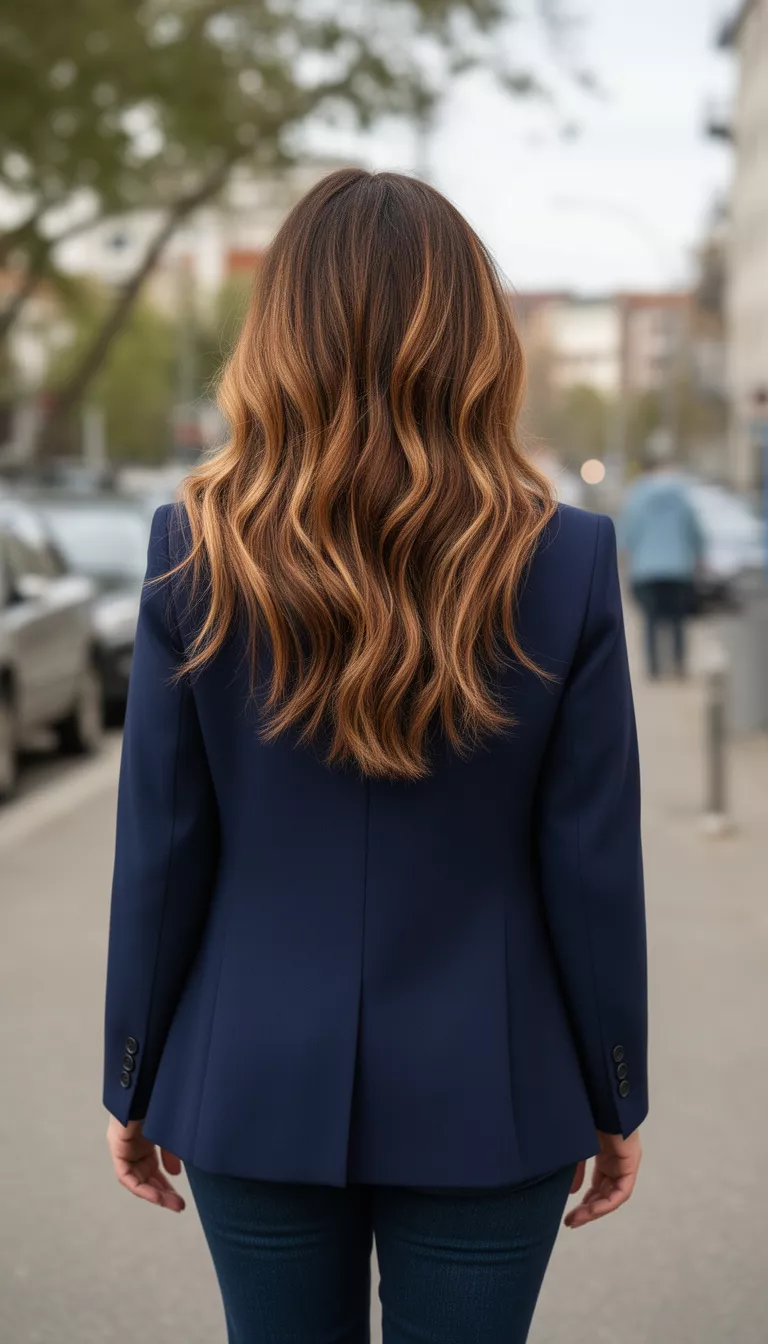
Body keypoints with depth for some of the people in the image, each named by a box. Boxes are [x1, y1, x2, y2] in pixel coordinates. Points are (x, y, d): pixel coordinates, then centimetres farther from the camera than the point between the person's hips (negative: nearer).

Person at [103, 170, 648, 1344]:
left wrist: (136, 1087, 7)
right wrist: (615, 1102, 5)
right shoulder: (567, 562, -12)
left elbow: (160, 854, -5)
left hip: (258, 1090, 1)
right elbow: (594, 869, -8)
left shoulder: (195, 556, -10)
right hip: (484, 1099, -1)